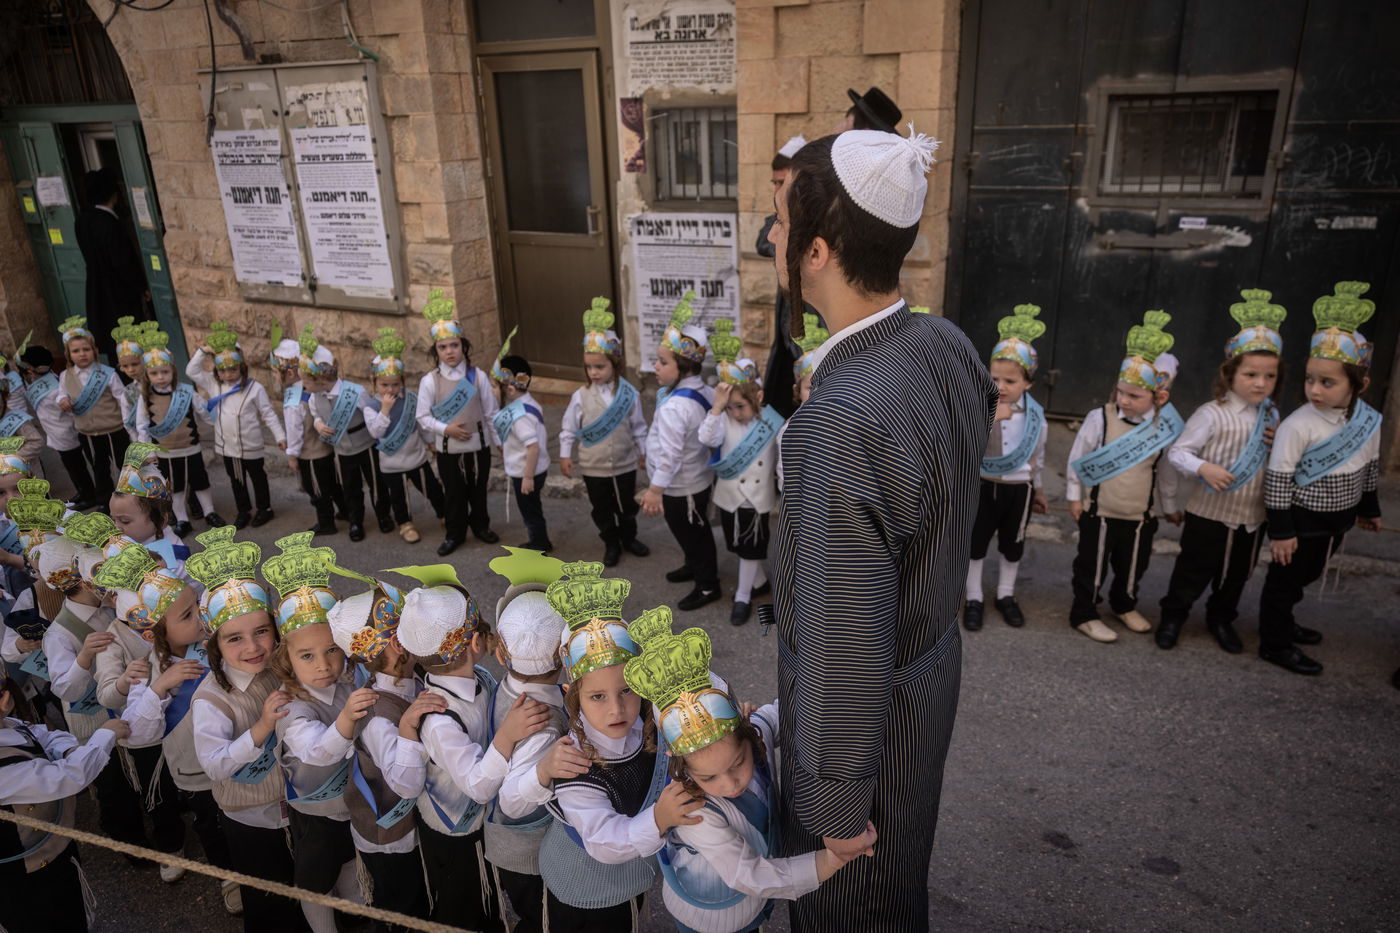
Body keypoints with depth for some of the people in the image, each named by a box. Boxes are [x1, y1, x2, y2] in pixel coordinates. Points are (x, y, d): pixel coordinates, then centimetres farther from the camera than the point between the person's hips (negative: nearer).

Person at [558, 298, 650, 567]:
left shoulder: (629, 394, -10)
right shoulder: (581, 396, -11)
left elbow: (638, 427, 0)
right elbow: (568, 427, -2)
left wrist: (643, 452, 7)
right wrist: (565, 455, -2)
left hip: (625, 463, 0)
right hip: (593, 467, 0)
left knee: (627, 505, 17)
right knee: (602, 509, 13)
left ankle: (629, 538, 40)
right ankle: (611, 544, 31)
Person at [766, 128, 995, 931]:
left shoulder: (842, 423, -37)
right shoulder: (949, 344, -10)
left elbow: (844, 644, -32)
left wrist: (837, 809, -18)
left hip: (867, 714, -7)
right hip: (934, 668, 7)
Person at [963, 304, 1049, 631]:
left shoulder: (1035, 413, -6)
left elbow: (1038, 455, 8)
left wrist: (1037, 490, 16)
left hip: (1018, 489, 2)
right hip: (982, 485, -2)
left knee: (1013, 545, 17)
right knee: (975, 542, 9)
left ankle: (1006, 595, 36)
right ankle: (973, 598, 26)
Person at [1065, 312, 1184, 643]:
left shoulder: (1165, 427, -6)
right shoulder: (1100, 418, -15)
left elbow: (1167, 471, 8)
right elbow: (1078, 458, -4)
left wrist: (1169, 505, 17)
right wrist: (1074, 495, 0)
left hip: (1140, 516, 3)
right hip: (1100, 513, -3)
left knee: (1133, 566, 19)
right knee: (1092, 565, 6)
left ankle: (1125, 606, 43)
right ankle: (1084, 614, 22)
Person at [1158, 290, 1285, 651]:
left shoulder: (1271, 416, 4)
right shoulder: (1212, 414, -17)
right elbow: (1177, 452, -17)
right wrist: (1204, 468, -35)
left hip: (1252, 516, 6)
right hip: (1209, 513, -6)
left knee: (1237, 574, 19)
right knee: (1193, 571, 8)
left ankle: (1221, 619, 40)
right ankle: (1173, 616, 27)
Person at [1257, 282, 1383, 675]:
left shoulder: (1369, 420, -5)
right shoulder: (1298, 425, -24)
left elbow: (1370, 468, 11)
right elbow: (1278, 478, -20)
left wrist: (1369, 508, 21)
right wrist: (1280, 530, -18)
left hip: (1337, 519, 6)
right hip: (1301, 520, -6)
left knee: (1305, 576, 23)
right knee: (1285, 579, 7)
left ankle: (1282, 622, 43)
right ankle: (1275, 642, 23)